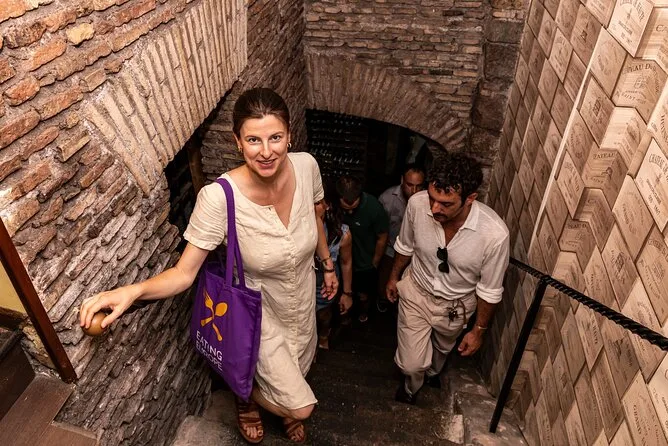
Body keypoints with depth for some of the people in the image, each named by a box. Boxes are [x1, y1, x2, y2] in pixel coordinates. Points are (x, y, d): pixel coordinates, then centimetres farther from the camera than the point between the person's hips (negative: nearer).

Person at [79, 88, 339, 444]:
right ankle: (247, 401, 42)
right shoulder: (219, 197, -34)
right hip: (262, 309, -4)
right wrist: (132, 290, -45)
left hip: (303, 293, 4)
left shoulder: (306, 165, -22)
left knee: (298, 368, 30)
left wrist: (328, 263, 12)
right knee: (301, 406, 8)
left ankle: (287, 409, 67)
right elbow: (184, 273, -27)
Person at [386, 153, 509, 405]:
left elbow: (489, 290, -17)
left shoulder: (495, 234, -36)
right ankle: (411, 386, 46)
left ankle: (432, 371, 68)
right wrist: (394, 277, 9)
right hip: (416, 291, 0)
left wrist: (479, 330, -6)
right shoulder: (417, 204, -30)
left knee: (442, 348, 31)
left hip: (455, 305, 0)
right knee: (411, 363, 7)